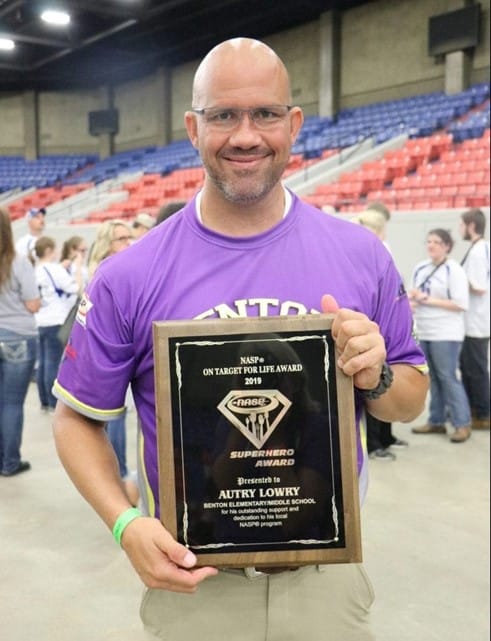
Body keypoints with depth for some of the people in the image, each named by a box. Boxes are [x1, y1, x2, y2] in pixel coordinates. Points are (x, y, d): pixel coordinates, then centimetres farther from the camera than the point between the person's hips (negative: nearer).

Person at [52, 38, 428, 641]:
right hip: (192, 580, -1)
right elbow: (77, 417, -2)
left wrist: (375, 378, -20)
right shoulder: (128, 276, -11)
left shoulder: (361, 255, -7)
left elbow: (411, 401, 3)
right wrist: (125, 524, -17)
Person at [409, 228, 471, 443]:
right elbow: (416, 295, 21)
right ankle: (436, 421, 22)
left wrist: (429, 300, -16)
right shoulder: (421, 268, 10)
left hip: (446, 334, -7)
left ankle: (462, 423, 6)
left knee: (448, 377, -4)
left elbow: (461, 304, -15)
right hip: (425, 332, 7)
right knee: (433, 378, 13)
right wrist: (413, 300, -4)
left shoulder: (453, 270, -9)